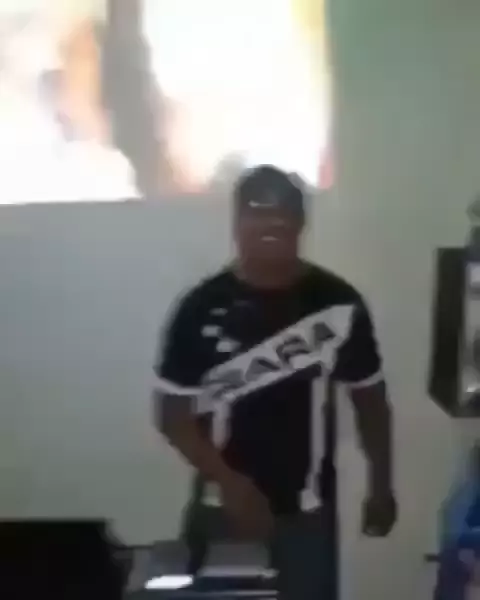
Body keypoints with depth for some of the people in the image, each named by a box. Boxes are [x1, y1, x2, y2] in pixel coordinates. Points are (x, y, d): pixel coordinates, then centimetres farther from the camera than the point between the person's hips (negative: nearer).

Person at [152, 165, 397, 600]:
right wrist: (226, 480, -19)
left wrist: (381, 485, 5)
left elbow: (369, 398, 5)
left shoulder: (338, 304, -6)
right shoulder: (203, 309, -10)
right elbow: (172, 413, -8)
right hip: (229, 504, 0)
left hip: (308, 505, 1)